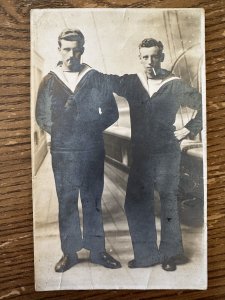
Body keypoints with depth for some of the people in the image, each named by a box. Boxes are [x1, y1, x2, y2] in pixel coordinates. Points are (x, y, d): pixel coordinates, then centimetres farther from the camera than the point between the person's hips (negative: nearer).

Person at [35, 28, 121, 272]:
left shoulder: (95, 78, 4)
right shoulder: (49, 81, 6)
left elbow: (111, 112, 4)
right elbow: (42, 116, 10)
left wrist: (91, 128, -6)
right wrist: (59, 131, -2)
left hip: (93, 150, 0)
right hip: (63, 152, 1)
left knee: (93, 201, 8)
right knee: (66, 203, 7)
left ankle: (97, 250, 21)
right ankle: (69, 252, 21)